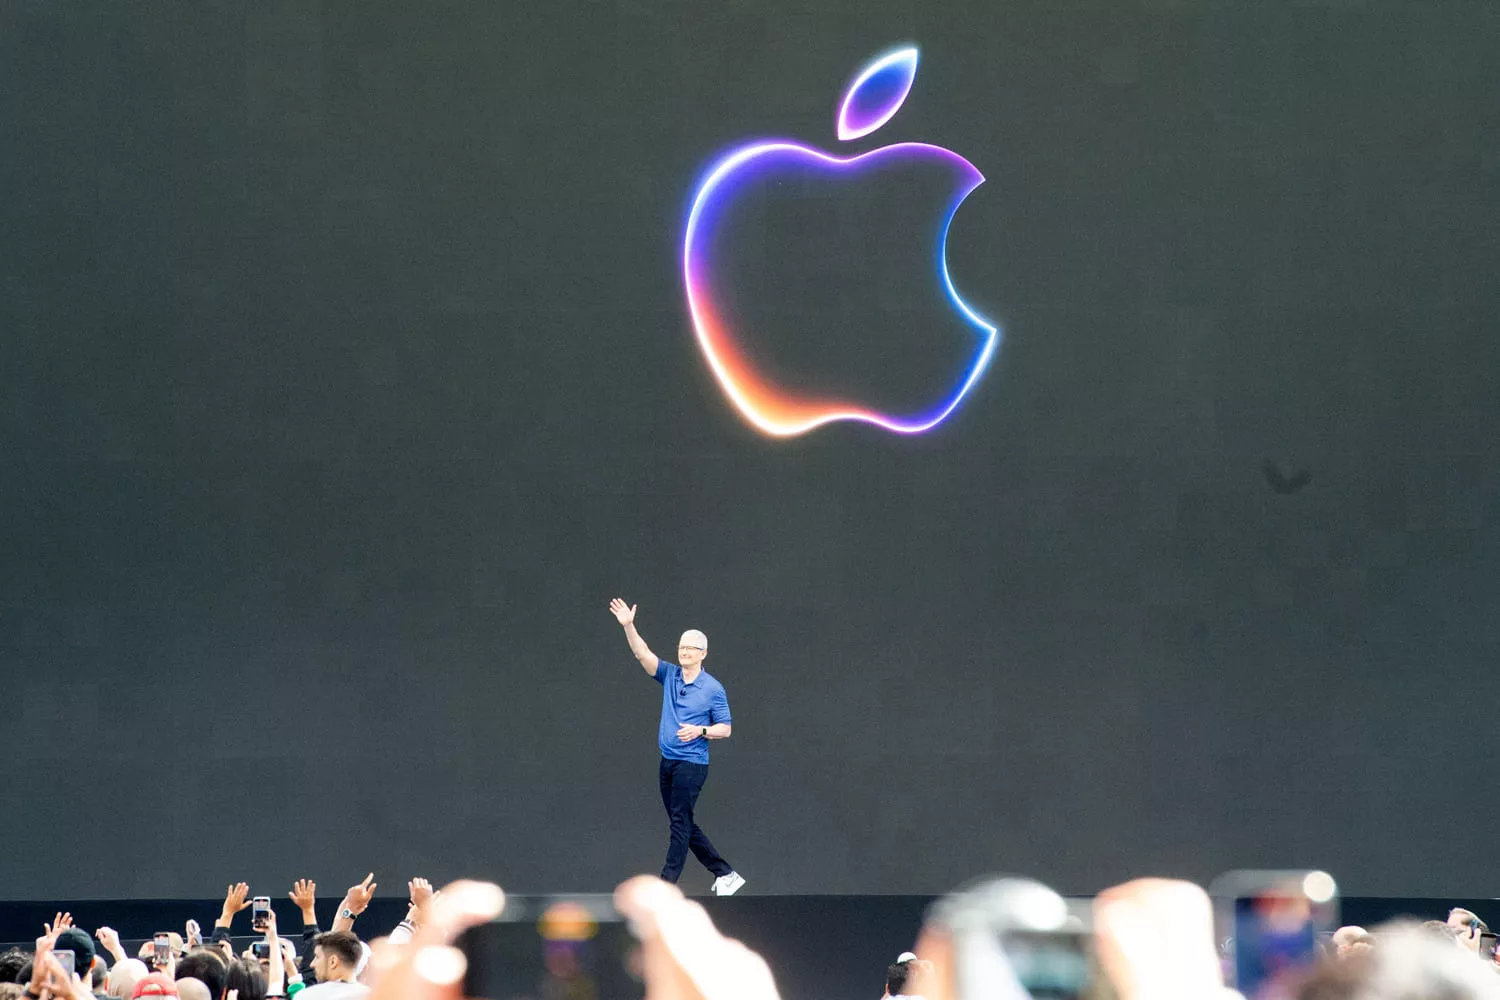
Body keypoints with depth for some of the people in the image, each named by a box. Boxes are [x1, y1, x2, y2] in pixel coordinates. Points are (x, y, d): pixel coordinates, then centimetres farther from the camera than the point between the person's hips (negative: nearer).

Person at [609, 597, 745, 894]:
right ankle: (725, 874, 19)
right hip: (668, 762, 7)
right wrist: (628, 626, -20)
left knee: (680, 824, -7)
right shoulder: (669, 675, 7)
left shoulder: (713, 688, -5)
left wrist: (700, 730, -20)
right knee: (684, 826, 11)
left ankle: (666, 886, -7)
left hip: (692, 764, -7)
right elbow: (643, 654, -5)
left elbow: (724, 728, -2)